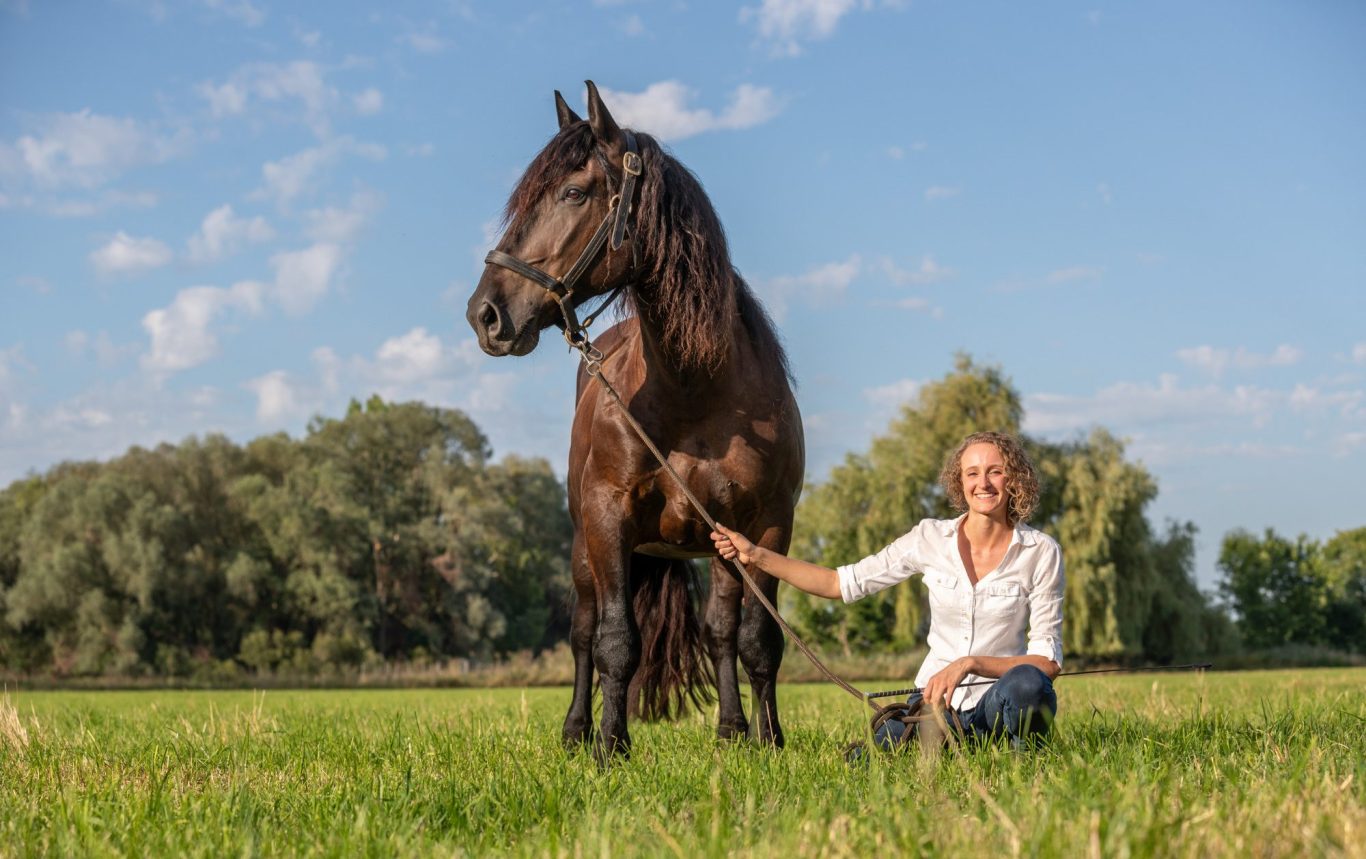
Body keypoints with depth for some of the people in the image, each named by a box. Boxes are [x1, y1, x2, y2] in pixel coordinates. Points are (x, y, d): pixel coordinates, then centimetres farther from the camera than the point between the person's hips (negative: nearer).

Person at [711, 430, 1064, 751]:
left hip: (1000, 703, -1)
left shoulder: (1041, 552, -6)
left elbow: (1048, 661, -8)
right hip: (933, 699, 1)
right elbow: (842, 583, 5)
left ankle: (1024, 759, -5)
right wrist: (756, 555, 1)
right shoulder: (931, 537, 0)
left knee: (1027, 683, -37)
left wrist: (969, 663, -22)